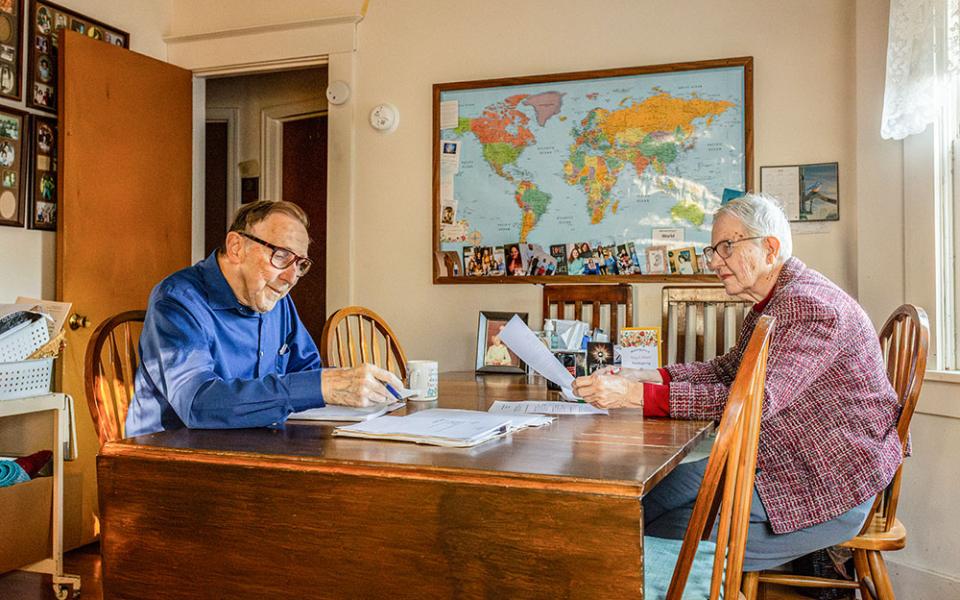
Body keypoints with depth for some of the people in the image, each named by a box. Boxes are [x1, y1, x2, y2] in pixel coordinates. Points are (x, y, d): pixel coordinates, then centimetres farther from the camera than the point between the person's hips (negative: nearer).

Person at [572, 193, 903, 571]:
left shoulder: (808, 305, -23)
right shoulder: (771, 305, 12)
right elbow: (727, 370, 13)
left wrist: (637, 395, -36)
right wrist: (640, 377, -3)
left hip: (831, 491, -10)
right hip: (779, 461, 10)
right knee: (646, 501, 6)